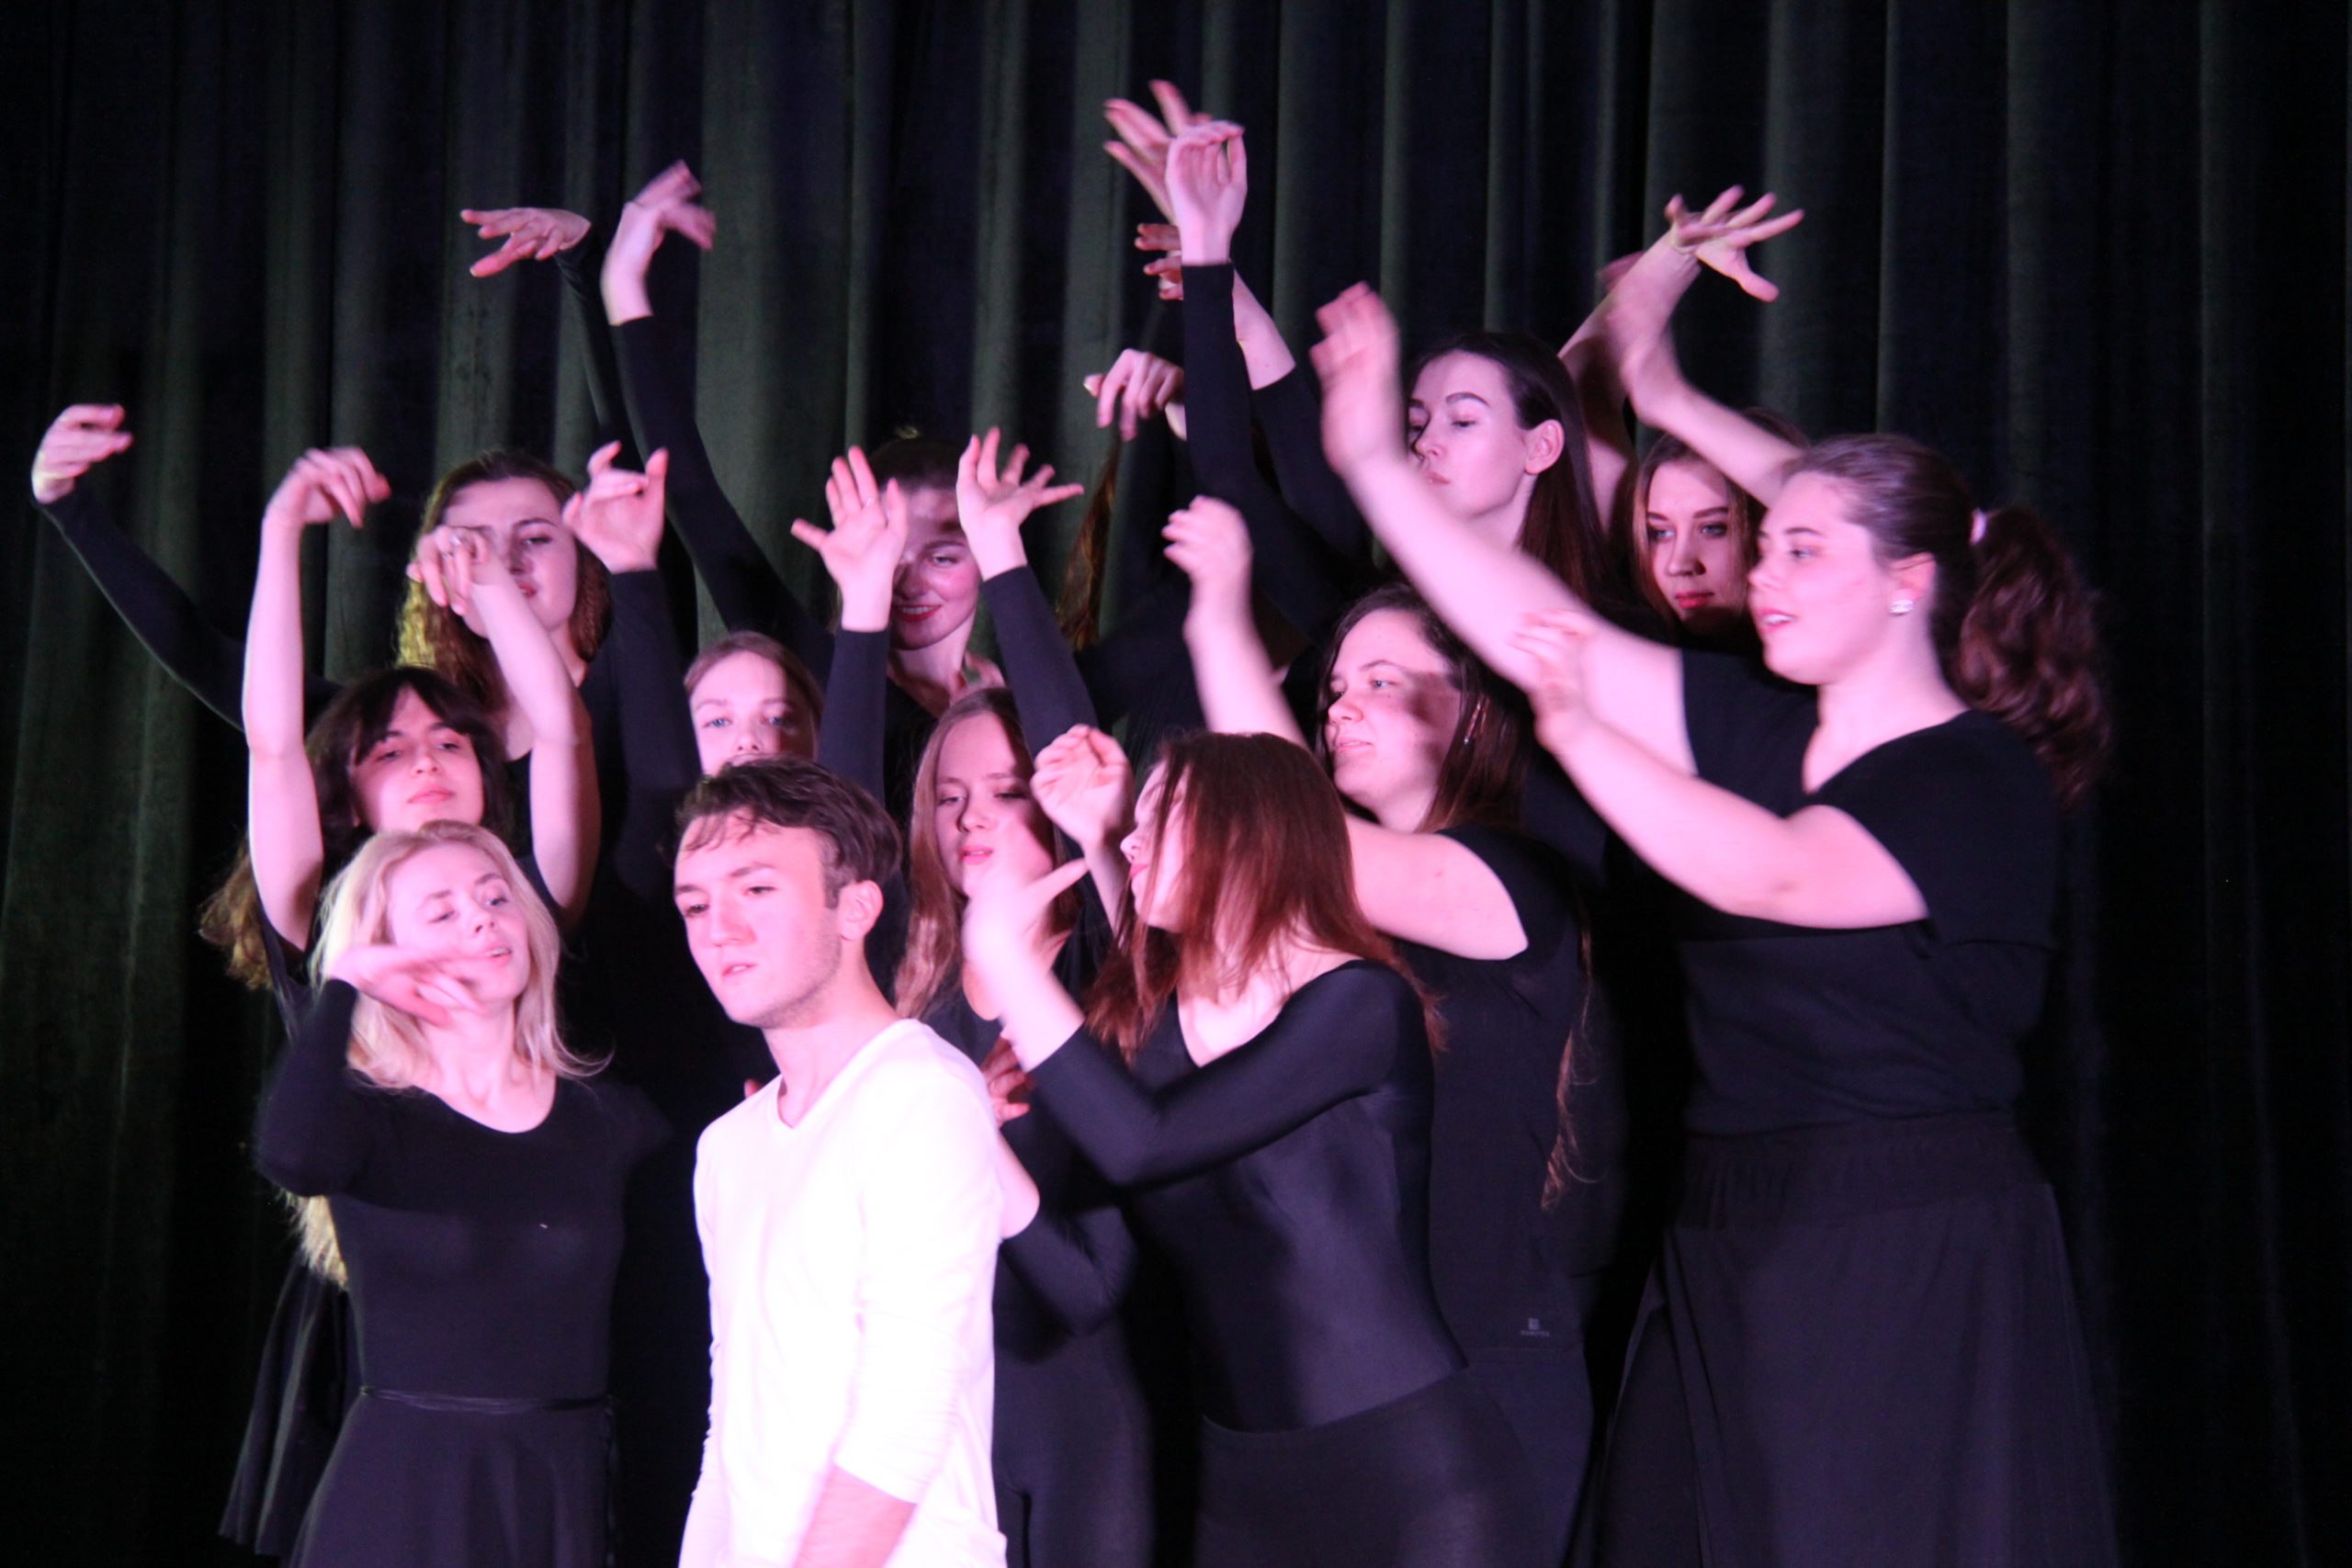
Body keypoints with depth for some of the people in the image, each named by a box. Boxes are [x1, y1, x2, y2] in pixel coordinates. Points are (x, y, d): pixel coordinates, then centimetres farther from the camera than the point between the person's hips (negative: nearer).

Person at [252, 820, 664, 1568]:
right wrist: (344, 983, -17)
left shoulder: (615, 1121, 6)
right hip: (402, 1497, -2)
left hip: (569, 1497, 3)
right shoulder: (373, 1116, -3)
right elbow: (293, 1156, -26)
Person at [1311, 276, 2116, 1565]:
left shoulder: (1985, 779, -9)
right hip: (1724, 1252, 7)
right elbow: (1540, 633, 4)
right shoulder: (1756, 723, 10)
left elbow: (1773, 876, -25)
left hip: (1912, 1268, -6)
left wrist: (1578, 732, -33)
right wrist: (1371, 461, 0)